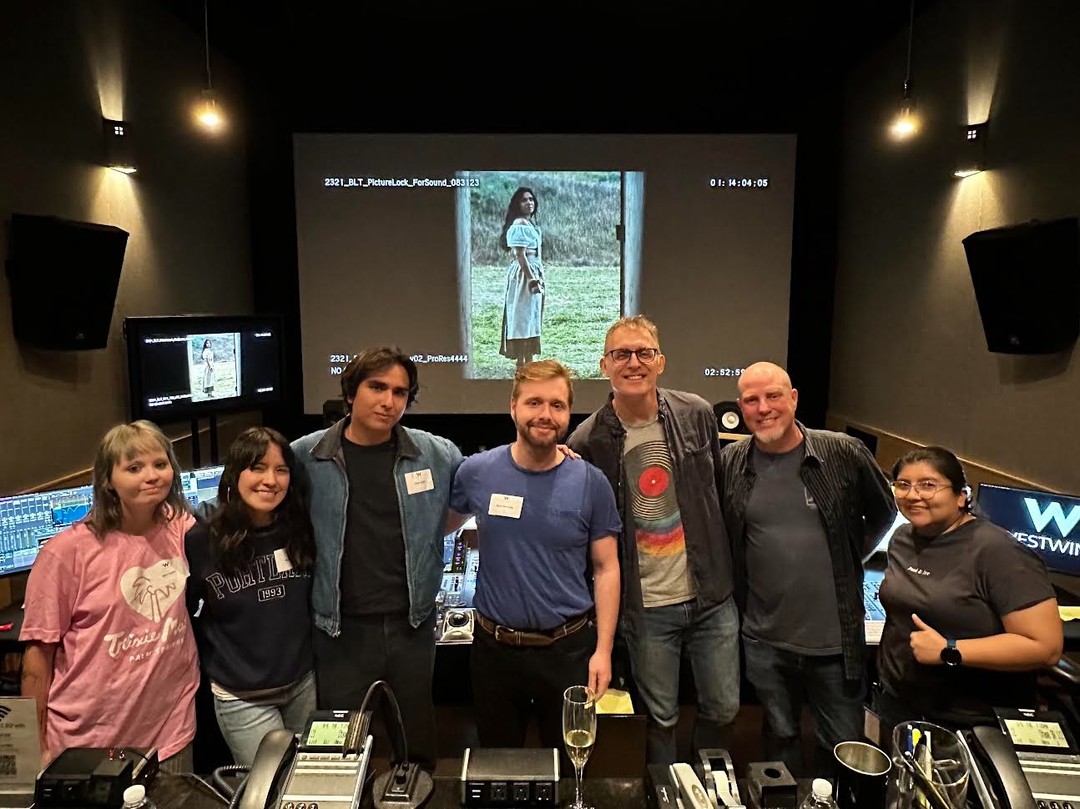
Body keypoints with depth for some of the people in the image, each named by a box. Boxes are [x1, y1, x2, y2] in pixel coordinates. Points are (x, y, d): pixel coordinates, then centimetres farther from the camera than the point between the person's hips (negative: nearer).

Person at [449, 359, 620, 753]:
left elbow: (606, 569, -4)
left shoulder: (591, 483, -9)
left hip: (568, 648, -1)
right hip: (494, 647, 1)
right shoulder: (476, 472, -8)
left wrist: (603, 650, -7)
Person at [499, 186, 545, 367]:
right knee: (523, 318, -7)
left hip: (533, 274, 10)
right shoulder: (519, 226, -14)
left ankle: (529, 362, 19)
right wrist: (532, 279, -21)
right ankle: (521, 365, -3)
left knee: (530, 318, 12)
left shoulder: (531, 224, 16)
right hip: (523, 275, -10)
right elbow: (520, 256, -20)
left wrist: (540, 278, 17)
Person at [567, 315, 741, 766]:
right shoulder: (589, 441, -11)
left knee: (723, 708, 16)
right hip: (646, 606, -2)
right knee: (661, 718, 13)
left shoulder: (696, 415, -3)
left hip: (711, 596, 3)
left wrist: (721, 568, 13)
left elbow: (720, 489, 10)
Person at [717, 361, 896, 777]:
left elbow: (883, 513, 8)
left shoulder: (844, 453, -8)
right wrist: (735, 593, 4)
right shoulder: (730, 463, -5)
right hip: (765, 640, 1)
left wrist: (848, 559, 5)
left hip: (836, 637, -1)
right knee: (780, 738, 20)